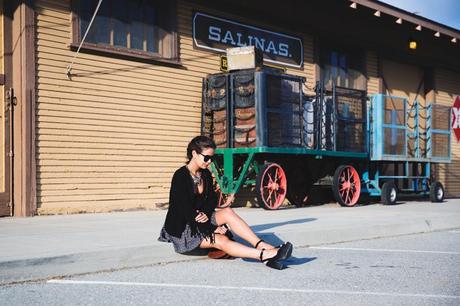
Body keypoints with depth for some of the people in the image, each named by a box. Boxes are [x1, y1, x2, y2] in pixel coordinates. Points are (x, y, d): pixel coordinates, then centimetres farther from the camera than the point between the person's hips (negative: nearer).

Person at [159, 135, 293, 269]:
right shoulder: (180, 177, -18)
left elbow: (212, 200, 9)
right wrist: (211, 229, -22)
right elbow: (185, 210, -21)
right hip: (182, 229, -6)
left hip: (201, 219, 7)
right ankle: (264, 255, -42)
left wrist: (205, 213, -15)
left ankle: (263, 246, -31)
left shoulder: (206, 174, 6)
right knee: (221, 240, -28)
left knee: (227, 212, -21)